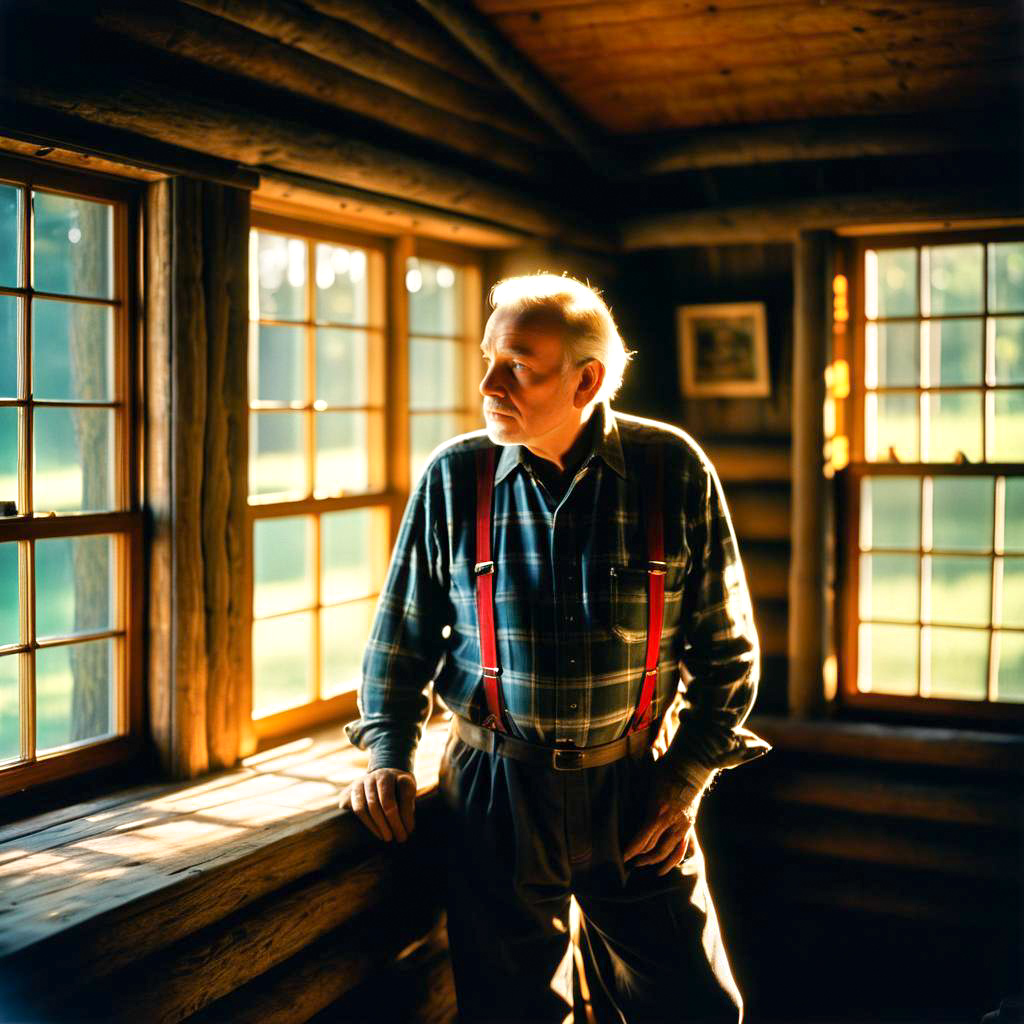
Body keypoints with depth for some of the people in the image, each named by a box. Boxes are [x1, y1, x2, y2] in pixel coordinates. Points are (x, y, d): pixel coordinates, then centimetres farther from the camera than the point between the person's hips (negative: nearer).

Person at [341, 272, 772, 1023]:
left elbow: (727, 645, 2)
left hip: (637, 793, 0)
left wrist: (688, 778, -3)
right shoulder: (453, 477, -3)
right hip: (496, 793, 1)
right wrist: (388, 755, -3)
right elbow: (403, 634, 8)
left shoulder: (675, 470, -5)